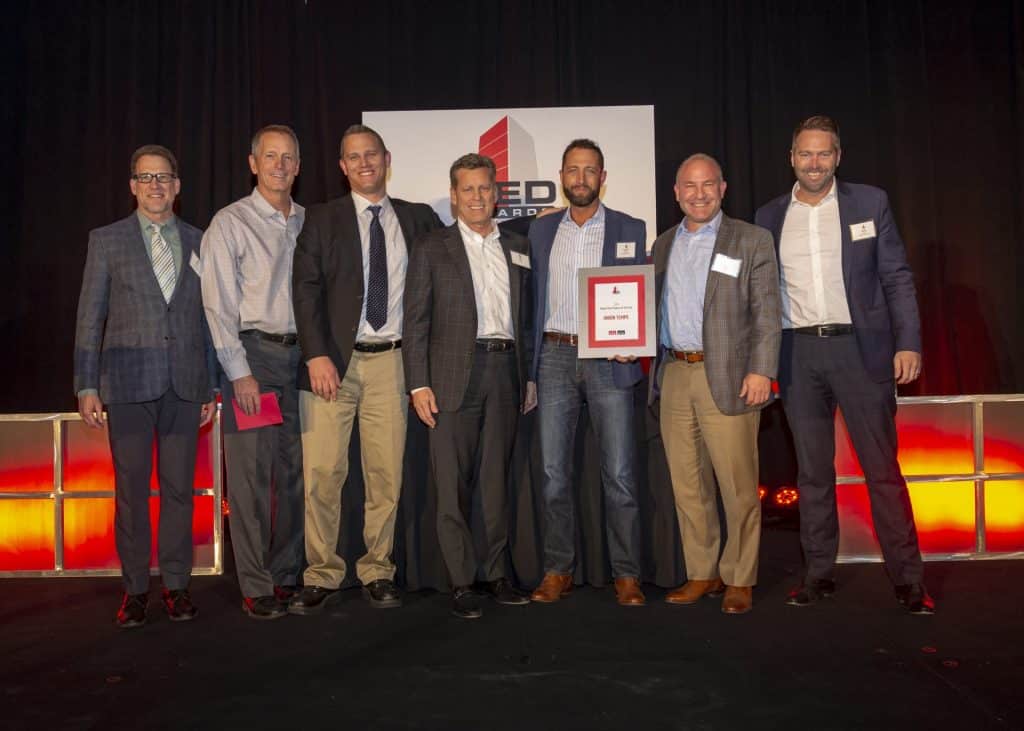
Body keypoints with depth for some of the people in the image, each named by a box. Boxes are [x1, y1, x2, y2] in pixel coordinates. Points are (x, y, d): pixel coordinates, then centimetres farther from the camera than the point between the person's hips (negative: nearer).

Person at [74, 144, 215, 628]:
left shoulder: (200, 242, 9)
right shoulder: (106, 241, 6)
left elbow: (209, 317, 9)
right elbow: (89, 317, 4)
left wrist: (213, 387, 6)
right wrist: (87, 385, -2)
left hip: (185, 384, 1)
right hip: (128, 382, -1)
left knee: (179, 488, 6)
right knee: (131, 489, 5)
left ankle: (176, 584, 18)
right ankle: (135, 588, 17)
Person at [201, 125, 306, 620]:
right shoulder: (231, 223, -1)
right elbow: (219, 305, -6)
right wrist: (240, 372, -11)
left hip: (301, 355, 5)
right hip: (253, 353, -4)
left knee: (295, 471, 8)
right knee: (251, 473, -2)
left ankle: (287, 576, 21)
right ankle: (256, 587, 8)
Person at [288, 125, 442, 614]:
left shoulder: (419, 219, 12)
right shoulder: (322, 220, 7)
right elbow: (307, 288, 0)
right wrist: (317, 355, -12)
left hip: (391, 360, 1)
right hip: (333, 359, -1)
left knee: (386, 474, 4)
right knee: (322, 473, -2)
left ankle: (377, 573, 17)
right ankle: (322, 576, 12)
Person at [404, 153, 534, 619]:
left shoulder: (519, 248, 15)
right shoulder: (432, 249, 5)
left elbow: (527, 317, 15)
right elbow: (416, 321, 0)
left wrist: (530, 378, 10)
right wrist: (418, 384, -8)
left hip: (505, 372, 3)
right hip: (455, 375, -3)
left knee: (497, 478, 9)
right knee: (453, 482, -1)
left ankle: (497, 573, 20)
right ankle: (461, 583, 9)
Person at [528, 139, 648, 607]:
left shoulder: (630, 230, 7)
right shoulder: (541, 230, 13)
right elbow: (533, 296, 12)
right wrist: (530, 362, 5)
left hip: (608, 359, -2)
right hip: (555, 357, 2)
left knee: (619, 473, -2)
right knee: (553, 471, 4)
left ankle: (626, 574, 9)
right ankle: (558, 570, 15)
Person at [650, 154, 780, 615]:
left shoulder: (752, 241, 3)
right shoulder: (663, 245, 17)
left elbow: (766, 313, -3)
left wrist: (761, 370, -12)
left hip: (727, 378, -4)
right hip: (674, 375, 5)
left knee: (738, 487, -1)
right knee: (687, 485, 10)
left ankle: (739, 580, 14)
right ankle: (701, 574, 22)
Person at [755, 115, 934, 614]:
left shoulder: (869, 202, 4)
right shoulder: (770, 217, 9)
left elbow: (897, 277, 3)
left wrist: (908, 343, -6)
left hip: (859, 348, -2)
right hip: (798, 353, 2)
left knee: (882, 468, 1)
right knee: (812, 471, 9)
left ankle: (908, 578, 12)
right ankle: (818, 574, 19)